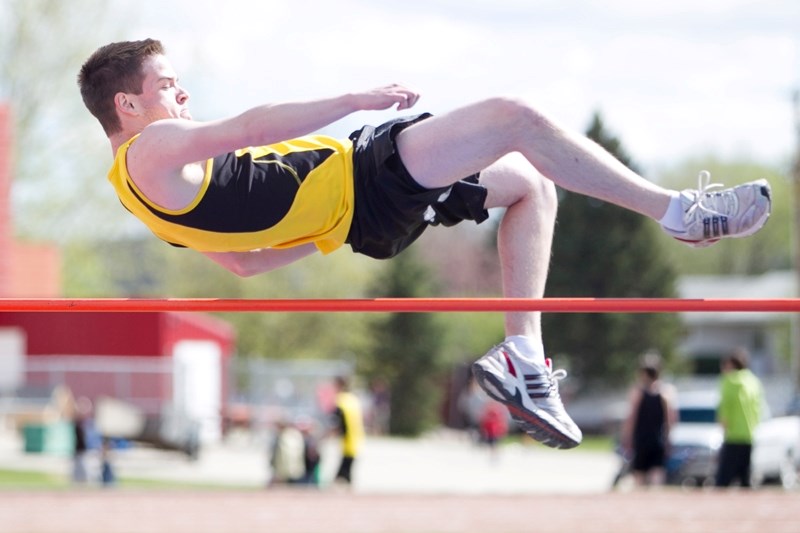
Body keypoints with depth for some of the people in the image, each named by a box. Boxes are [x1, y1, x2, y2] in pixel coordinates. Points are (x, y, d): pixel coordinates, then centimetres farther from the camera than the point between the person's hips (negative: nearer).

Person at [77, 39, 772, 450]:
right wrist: (355, 100, -21)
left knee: (530, 183, 13)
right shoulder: (150, 152, -13)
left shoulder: (158, 193, 17)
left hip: (361, 219, 11)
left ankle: (524, 355, 4)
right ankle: (679, 213, -9)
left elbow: (244, 259, 22)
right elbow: (251, 129, -23)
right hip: (366, 183, -11)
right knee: (515, 117, -16)